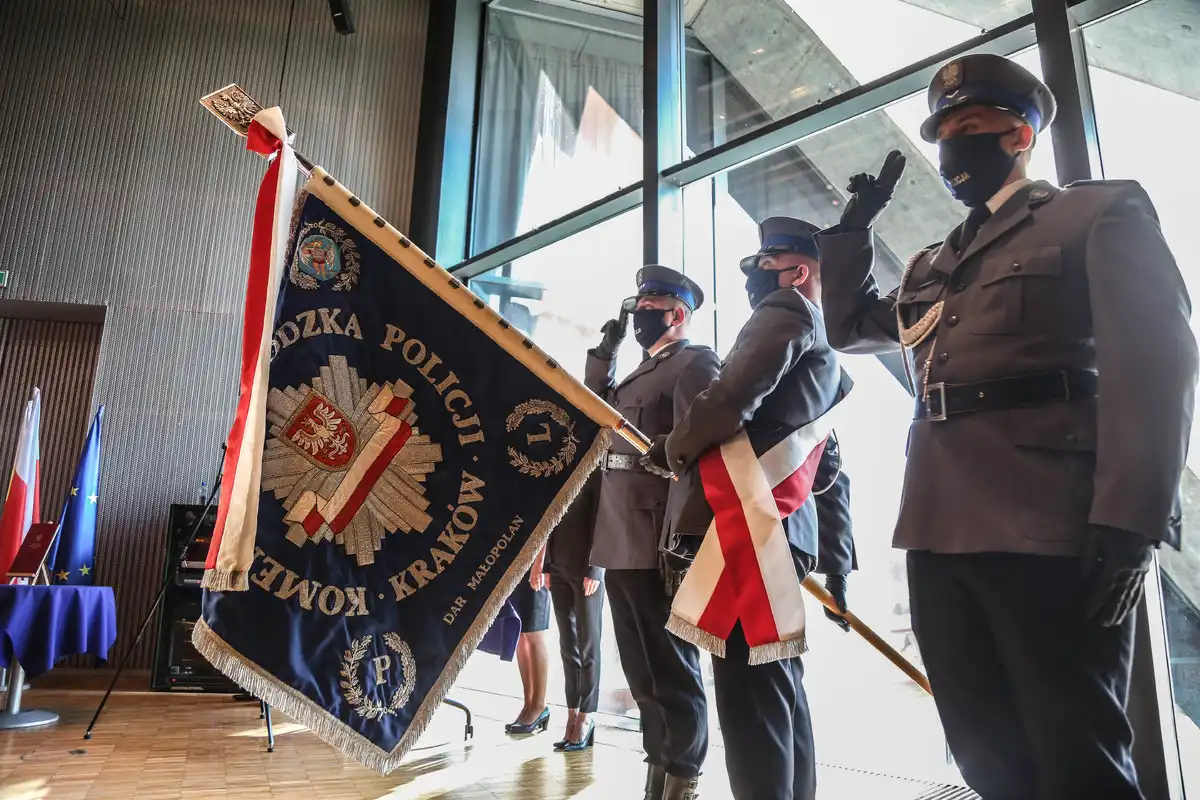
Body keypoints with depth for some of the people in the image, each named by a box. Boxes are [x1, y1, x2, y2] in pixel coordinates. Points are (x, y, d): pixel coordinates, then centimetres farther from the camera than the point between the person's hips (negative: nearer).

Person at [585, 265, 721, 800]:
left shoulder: (694, 362, -5)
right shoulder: (642, 371, 23)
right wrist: (605, 350, 19)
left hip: (656, 545, -9)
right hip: (621, 545, 9)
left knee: (670, 673, -1)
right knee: (644, 674, 17)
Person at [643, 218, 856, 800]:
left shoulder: (787, 309, 1)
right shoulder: (828, 363, 30)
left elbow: (731, 397, -16)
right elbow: (832, 476, 26)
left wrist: (673, 450, 1)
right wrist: (838, 565, 25)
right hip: (783, 528, 10)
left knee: (750, 690, -8)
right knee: (778, 685, 15)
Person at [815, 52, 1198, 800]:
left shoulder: (1101, 212, 5)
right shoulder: (933, 263, 25)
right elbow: (849, 325, 32)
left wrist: (1129, 520, -17)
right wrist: (855, 226, 22)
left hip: (1050, 524, -6)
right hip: (941, 527, 6)